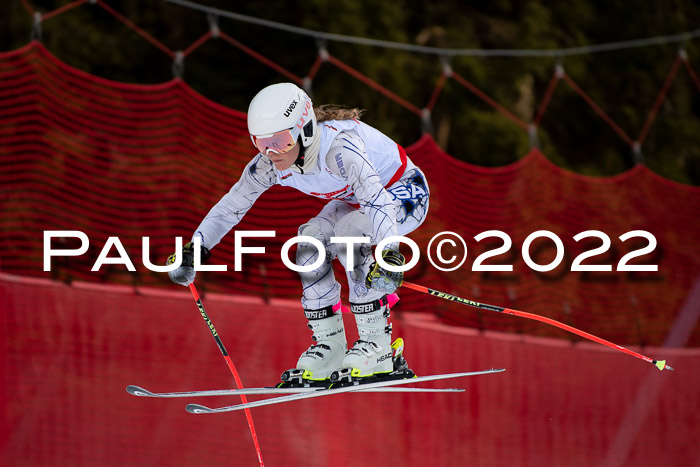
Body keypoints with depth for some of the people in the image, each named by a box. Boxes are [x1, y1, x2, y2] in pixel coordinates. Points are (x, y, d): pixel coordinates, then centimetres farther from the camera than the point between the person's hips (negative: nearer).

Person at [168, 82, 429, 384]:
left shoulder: (337, 147, -39)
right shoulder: (269, 164, -17)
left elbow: (377, 199, -50)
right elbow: (231, 205, -5)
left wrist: (389, 254, -64)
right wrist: (194, 250, -15)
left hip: (406, 193, -7)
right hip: (355, 199, 7)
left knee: (349, 234, -30)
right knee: (311, 242, -15)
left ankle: (377, 343, -23)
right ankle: (329, 345, -4)